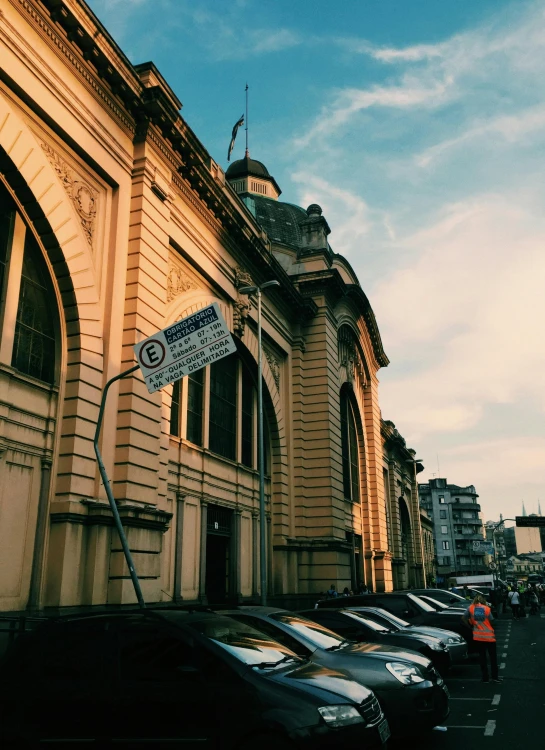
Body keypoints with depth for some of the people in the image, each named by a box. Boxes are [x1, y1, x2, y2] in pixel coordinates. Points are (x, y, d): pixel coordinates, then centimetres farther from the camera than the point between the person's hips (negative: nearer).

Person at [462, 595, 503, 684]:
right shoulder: (487, 609, -8)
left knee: (482, 656, 12)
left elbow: (463, 619, -3)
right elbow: (491, 621, -5)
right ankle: (495, 677, 17)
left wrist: (471, 626, 7)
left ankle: (485, 678, 14)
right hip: (489, 636, -2)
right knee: (493, 656, 14)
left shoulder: (470, 608, -3)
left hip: (478, 637, 2)